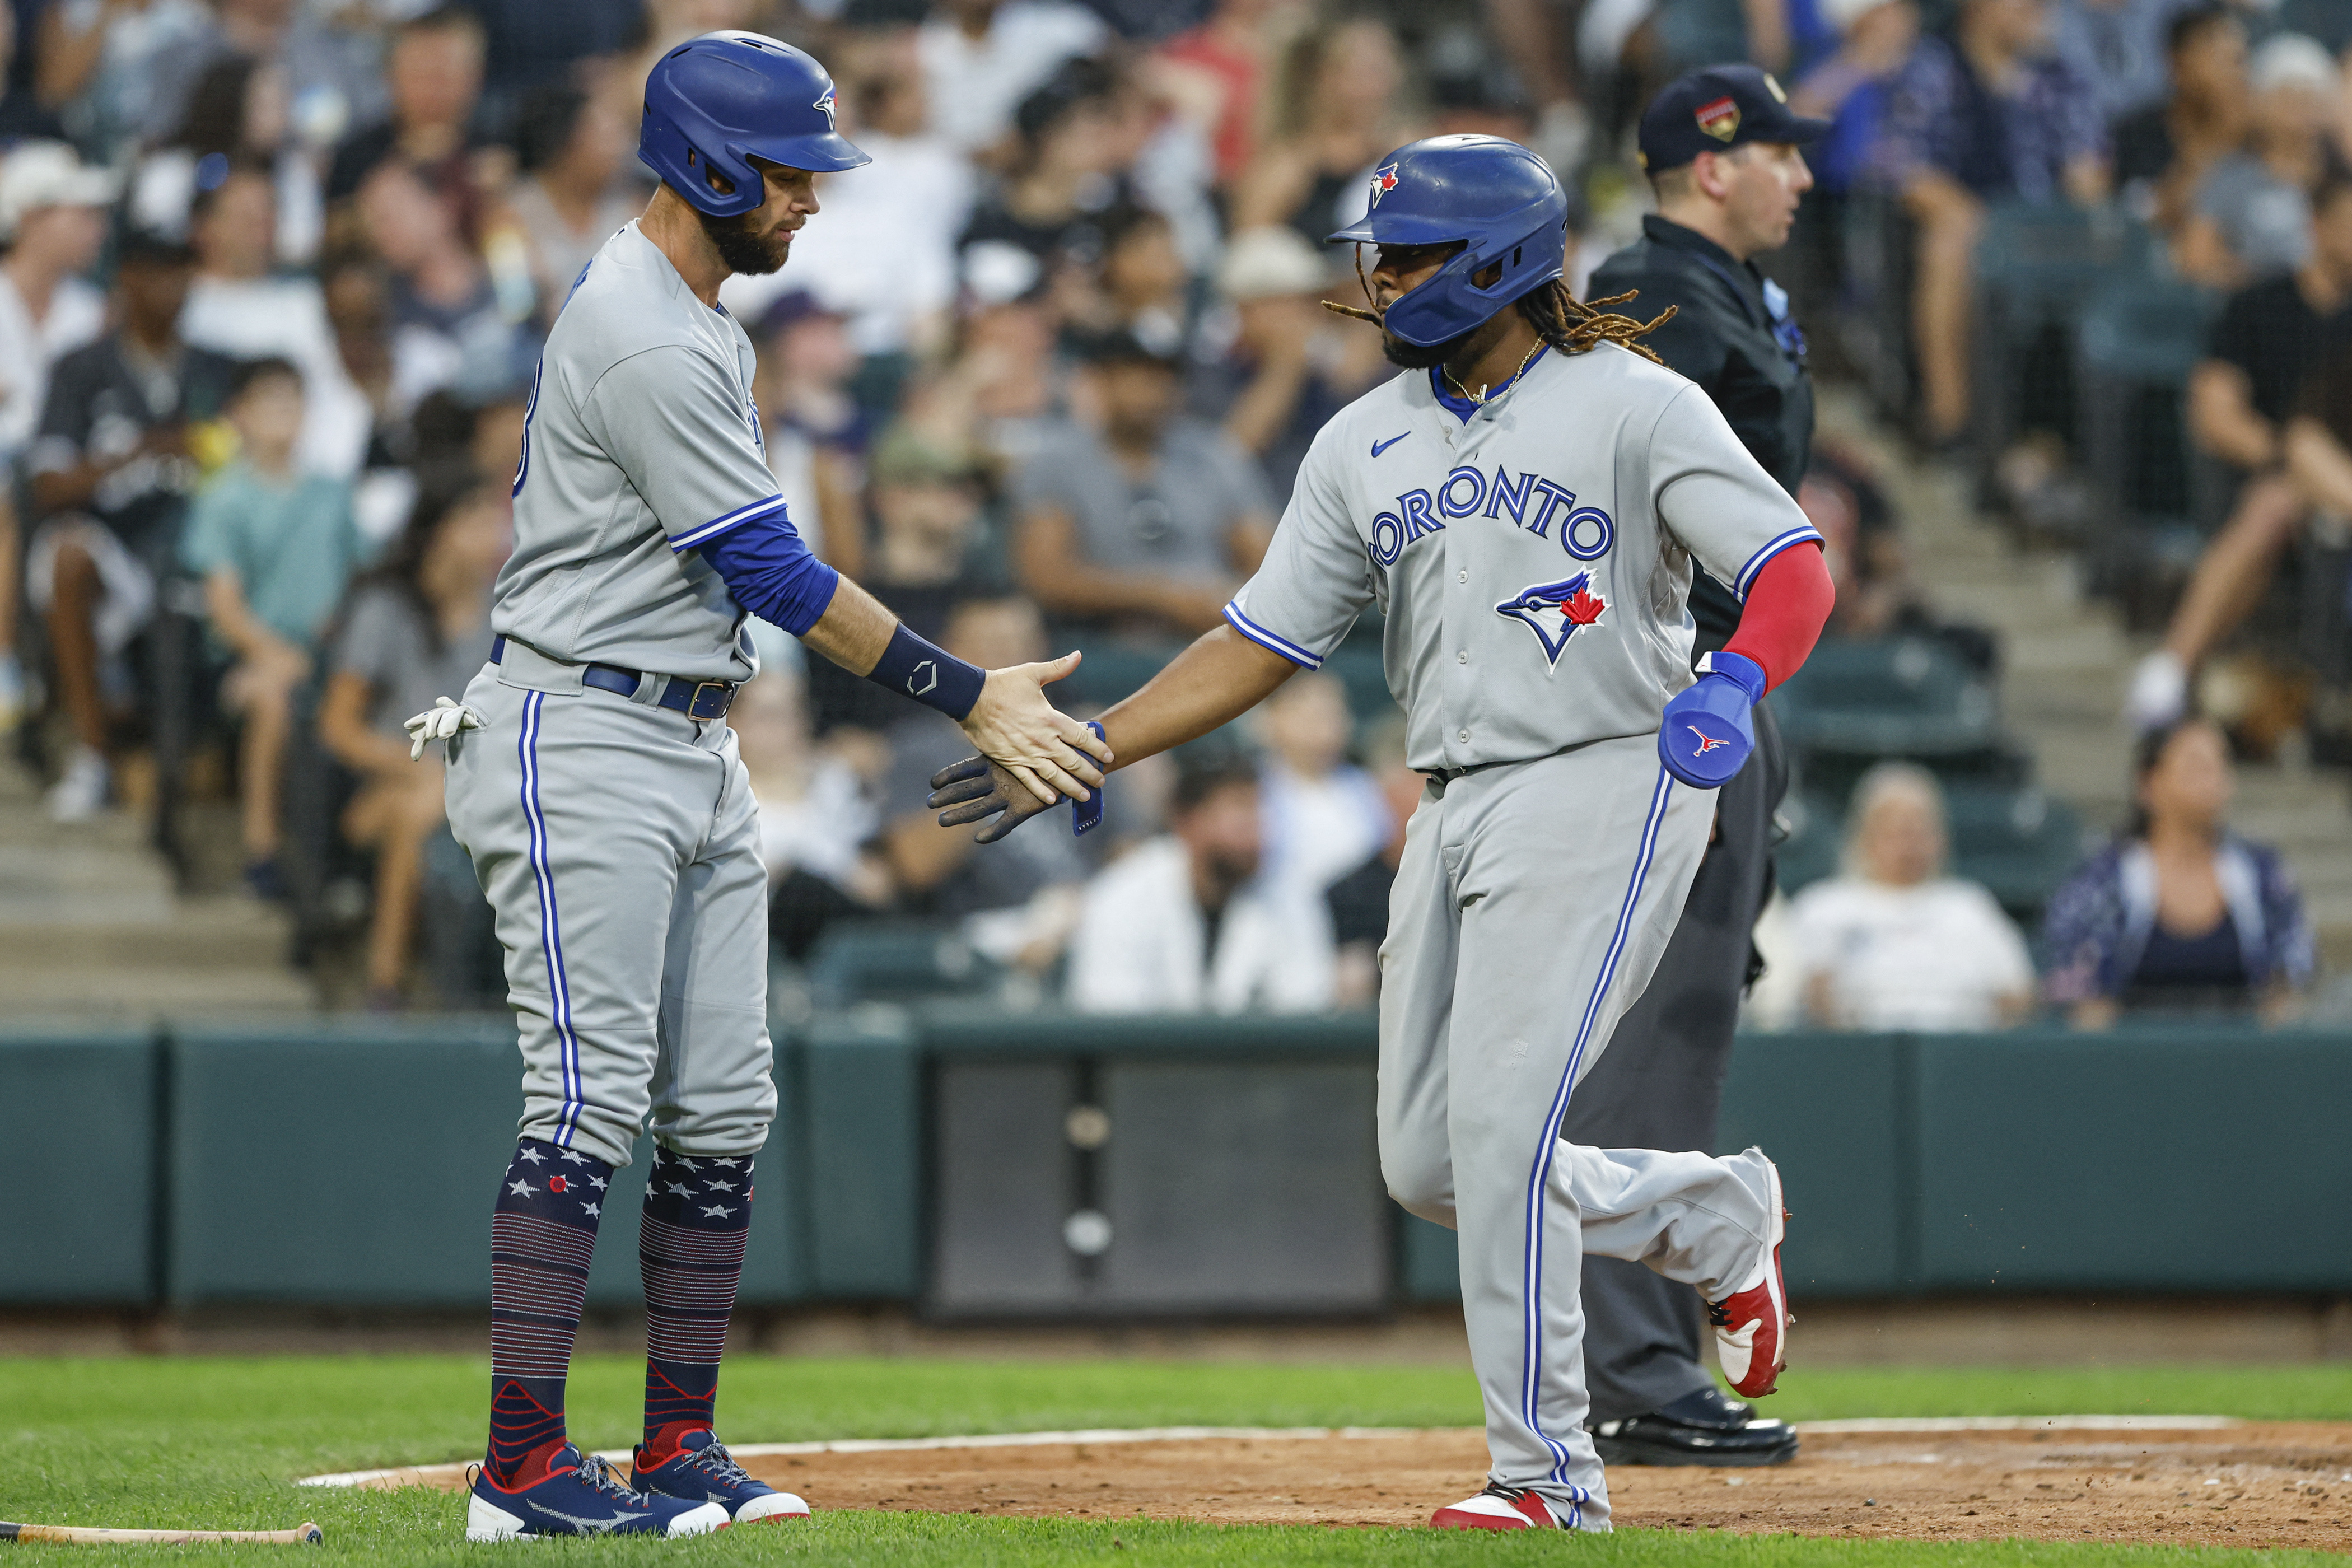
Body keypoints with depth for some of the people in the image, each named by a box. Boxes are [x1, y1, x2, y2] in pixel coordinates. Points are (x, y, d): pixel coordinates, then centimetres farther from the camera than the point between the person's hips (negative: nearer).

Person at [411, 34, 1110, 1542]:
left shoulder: (692, 317, 14)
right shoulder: (650, 350, -20)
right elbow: (777, 572, -20)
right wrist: (970, 697, -17)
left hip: (698, 751, 10)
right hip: (584, 749, -10)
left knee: (723, 1111, 7)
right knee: (591, 1102, -13)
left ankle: (680, 1452, 11)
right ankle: (525, 1472, -13)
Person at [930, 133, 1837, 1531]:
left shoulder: (1635, 407, -6)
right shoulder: (1367, 444, 13)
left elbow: (1795, 566, -16)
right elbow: (1260, 644, 14)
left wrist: (1737, 681, -37)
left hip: (1607, 783, -7)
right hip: (1459, 812, 7)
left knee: (1497, 1125, -16)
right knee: (1431, 1163, 6)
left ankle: (1551, 1473, -5)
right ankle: (1718, 1220, 30)